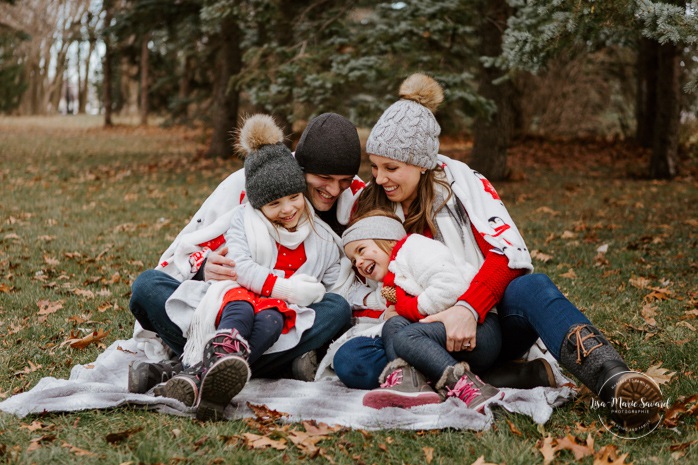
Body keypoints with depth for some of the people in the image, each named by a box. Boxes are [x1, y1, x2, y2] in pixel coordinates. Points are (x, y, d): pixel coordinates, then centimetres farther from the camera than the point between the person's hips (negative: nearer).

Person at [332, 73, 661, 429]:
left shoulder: (461, 182, 3)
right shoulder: (368, 205, 10)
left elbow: (509, 252, -11)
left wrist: (468, 308, -28)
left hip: (483, 318, -1)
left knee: (533, 287, -34)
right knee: (350, 360, -30)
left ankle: (614, 382, -55)